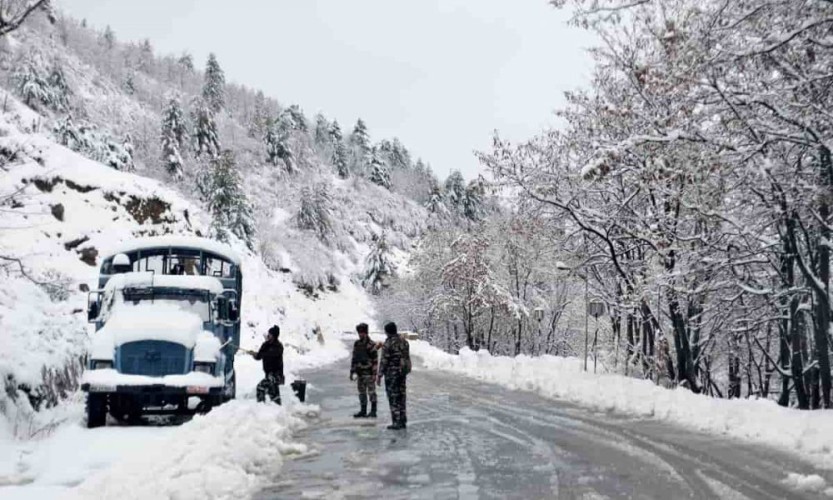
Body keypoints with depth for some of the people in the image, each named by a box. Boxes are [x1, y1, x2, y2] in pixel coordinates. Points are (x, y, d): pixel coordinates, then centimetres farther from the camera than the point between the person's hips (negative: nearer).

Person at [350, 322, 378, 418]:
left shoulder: (371, 345, -10)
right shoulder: (356, 344, 11)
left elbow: (375, 360, -12)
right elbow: (354, 358, 16)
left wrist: (374, 373, -16)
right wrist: (352, 372, 13)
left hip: (368, 372, -7)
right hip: (360, 372, 7)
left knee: (371, 391, -3)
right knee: (361, 392, 11)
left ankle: (373, 411, 1)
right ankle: (363, 411, 18)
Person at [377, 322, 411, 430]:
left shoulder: (388, 343, -16)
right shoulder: (403, 341, 7)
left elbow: (384, 361, -16)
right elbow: (407, 358, 12)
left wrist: (379, 376, -10)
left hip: (391, 373, -7)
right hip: (402, 372, 7)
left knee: (393, 398, -1)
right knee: (401, 397, 12)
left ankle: (397, 423, 0)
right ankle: (403, 422, 13)